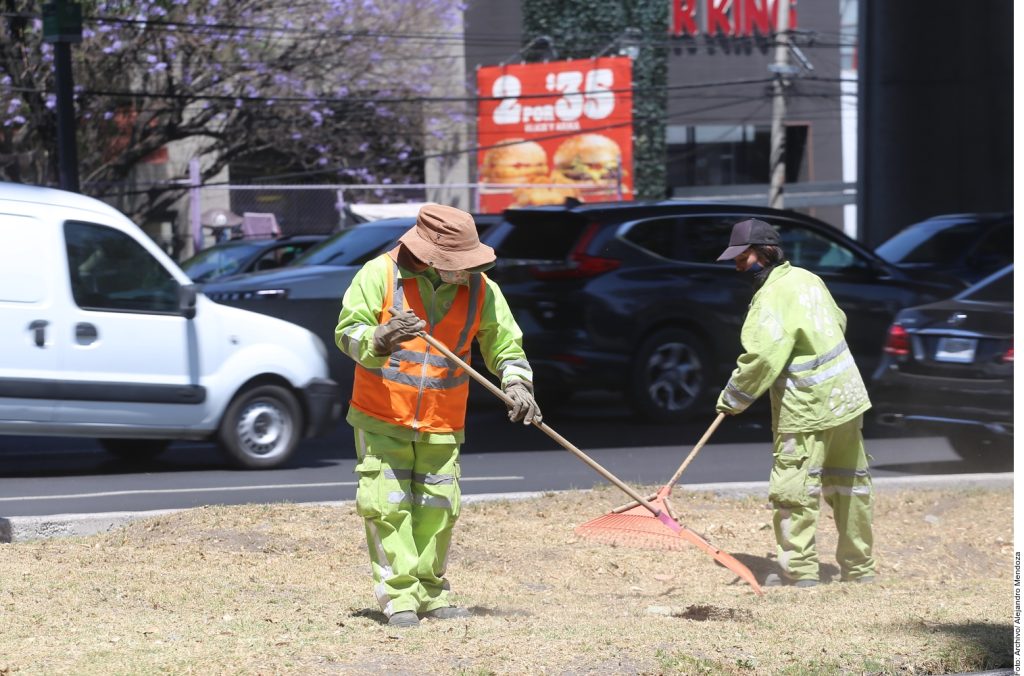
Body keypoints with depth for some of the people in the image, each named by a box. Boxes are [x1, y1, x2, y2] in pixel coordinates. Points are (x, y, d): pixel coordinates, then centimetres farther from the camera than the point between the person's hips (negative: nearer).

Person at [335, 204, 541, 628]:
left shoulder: (481, 290, -2)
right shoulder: (380, 275, -12)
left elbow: (504, 344, 7)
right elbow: (347, 332, -13)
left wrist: (517, 385, -12)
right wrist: (380, 338, -36)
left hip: (441, 425, 3)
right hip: (381, 418, -3)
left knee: (437, 509, 4)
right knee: (388, 505, -7)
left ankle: (431, 593, 16)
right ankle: (399, 596, -3)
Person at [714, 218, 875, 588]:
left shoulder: (774, 296, -19)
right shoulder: (807, 279, 10)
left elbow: (762, 358, -24)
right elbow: (838, 321, 22)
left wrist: (732, 399, -12)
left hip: (808, 409, -10)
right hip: (846, 398, 10)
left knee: (793, 488, -3)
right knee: (848, 484, 15)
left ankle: (800, 569, -3)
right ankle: (859, 567, 22)